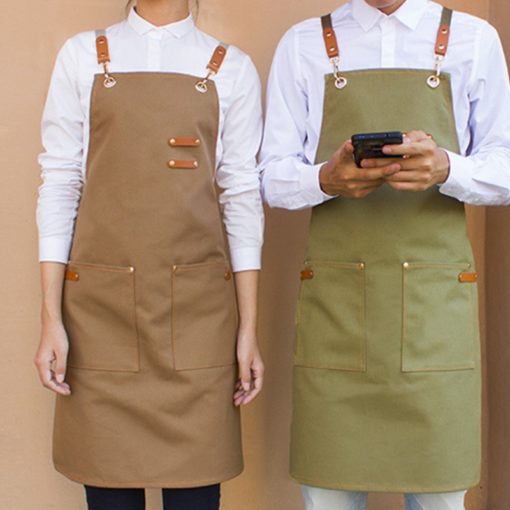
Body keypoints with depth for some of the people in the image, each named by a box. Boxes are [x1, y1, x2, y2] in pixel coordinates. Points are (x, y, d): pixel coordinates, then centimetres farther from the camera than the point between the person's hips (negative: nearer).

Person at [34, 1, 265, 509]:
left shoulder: (232, 68, 7)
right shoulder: (82, 56, 7)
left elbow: (241, 196, 4)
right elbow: (59, 183, 3)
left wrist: (248, 328, 1)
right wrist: (51, 318, -3)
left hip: (197, 306, 0)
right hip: (100, 303, 0)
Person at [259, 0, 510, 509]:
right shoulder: (302, 44, 8)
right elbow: (274, 176, 6)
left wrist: (445, 169, -15)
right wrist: (326, 179, -17)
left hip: (436, 300, 1)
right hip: (334, 301, 0)